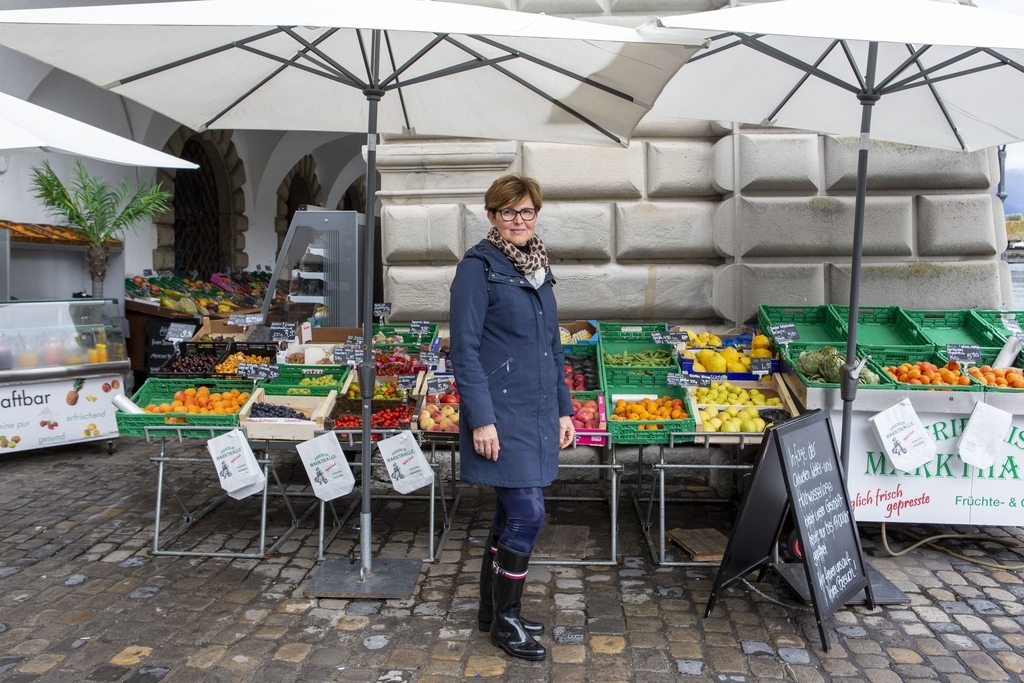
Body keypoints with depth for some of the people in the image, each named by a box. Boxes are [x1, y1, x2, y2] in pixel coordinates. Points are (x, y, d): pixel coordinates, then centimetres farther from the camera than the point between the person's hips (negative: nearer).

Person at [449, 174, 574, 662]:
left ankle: (492, 609, 31)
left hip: (537, 412, 8)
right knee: (527, 514, -5)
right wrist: (481, 419, -18)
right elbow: (464, 349, -13)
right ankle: (505, 621, 15)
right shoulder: (478, 267, -9)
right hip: (502, 414, -8)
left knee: (511, 513, 15)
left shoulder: (536, 266, 13)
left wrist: (563, 409, 14)